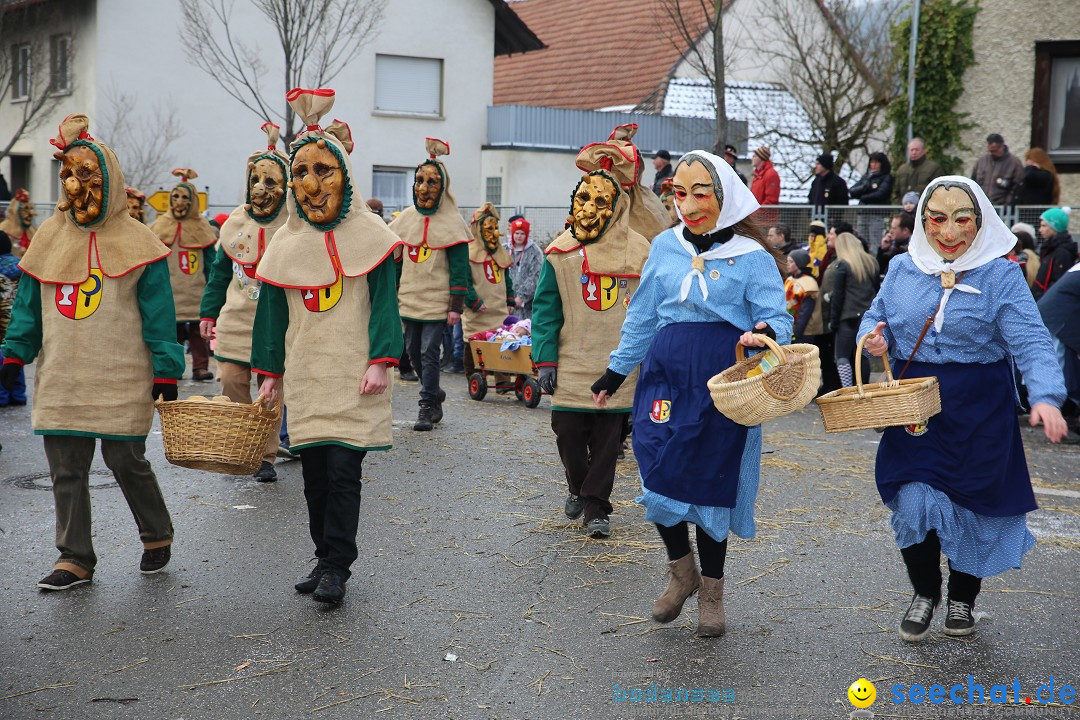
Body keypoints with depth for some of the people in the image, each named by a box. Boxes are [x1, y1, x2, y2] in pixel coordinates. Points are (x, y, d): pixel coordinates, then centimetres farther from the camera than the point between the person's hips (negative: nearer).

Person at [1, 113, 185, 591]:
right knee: (65, 469, 5)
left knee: (126, 461, 0)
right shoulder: (49, 237, 10)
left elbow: (158, 312, -4)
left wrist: (166, 369, -8)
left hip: (122, 378, -4)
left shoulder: (136, 242, -3)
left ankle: (157, 536, 25)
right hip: (61, 378, 4)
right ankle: (75, 558, 14)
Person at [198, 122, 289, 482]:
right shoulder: (235, 222, 6)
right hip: (235, 321, 4)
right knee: (232, 383, 2)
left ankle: (266, 456, 14)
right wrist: (208, 313, 10)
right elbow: (221, 271, 13)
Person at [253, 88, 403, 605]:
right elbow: (273, 311, 12)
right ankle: (325, 558, 20)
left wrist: (380, 361, -14)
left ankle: (336, 567, 0)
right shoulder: (285, 244, 8)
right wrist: (270, 372, 10)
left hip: (352, 375, -4)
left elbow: (384, 301, -5)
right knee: (313, 470, 8)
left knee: (343, 469, -8)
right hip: (305, 377, 4)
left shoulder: (368, 234, -3)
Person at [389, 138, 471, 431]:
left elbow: (459, 269, -7)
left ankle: (428, 406, 3)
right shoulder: (405, 218, 8)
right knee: (413, 352, 11)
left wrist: (456, 306, -12)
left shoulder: (452, 223, -6)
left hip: (437, 302, -5)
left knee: (429, 353, -6)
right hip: (409, 300, 5)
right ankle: (435, 394, 31)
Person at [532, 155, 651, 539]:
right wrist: (545, 359, -5)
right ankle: (578, 487, 30)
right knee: (568, 431, 3)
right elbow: (545, 309, 1)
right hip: (572, 364, 1)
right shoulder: (560, 251, 1)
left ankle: (596, 507, 15)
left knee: (607, 437, 4)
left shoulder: (638, 250, 0)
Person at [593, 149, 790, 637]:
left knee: (712, 484, 4)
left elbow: (776, 318, -5)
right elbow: (642, 317, 17)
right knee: (659, 477, -5)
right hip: (666, 376, 3)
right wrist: (615, 372, 19)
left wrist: (767, 334, -29)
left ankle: (712, 590, 25)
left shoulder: (752, 257, -1)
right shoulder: (665, 247, 10)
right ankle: (682, 572, 22)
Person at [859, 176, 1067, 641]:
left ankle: (962, 598, 35)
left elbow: (1031, 342, -17)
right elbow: (876, 318, 16)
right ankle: (924, 593, 21)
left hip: (979, 412, -2)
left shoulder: (1001, 276, -8)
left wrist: (1045, 396, -34)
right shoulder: (903, 270, 3)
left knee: (973, 506, 10)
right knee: (913, 504, -7)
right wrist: (874, 338, -8)